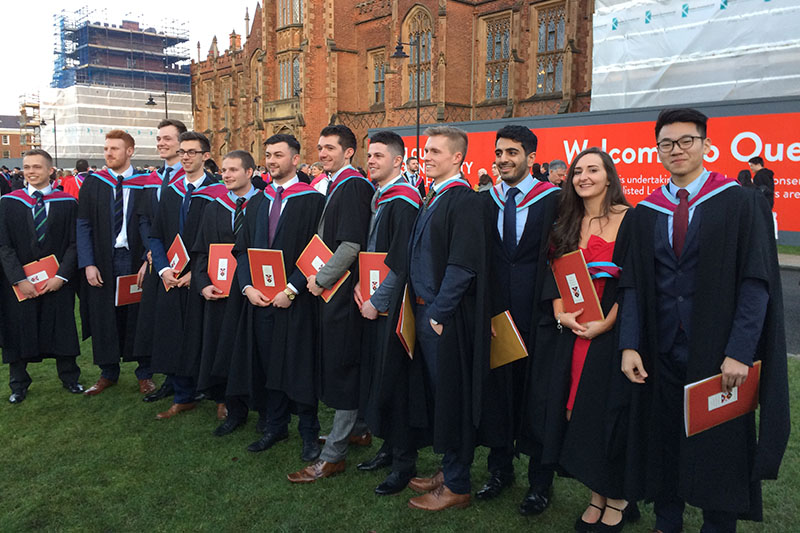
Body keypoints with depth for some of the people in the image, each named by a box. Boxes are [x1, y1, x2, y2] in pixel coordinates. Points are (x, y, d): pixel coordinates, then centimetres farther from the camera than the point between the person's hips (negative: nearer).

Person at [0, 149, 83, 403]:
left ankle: (69, 377, 24)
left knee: (61, 328, 8)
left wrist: (61, 276, -14)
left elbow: (74, 244, -3)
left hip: (57, 281, 0)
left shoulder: (67, 203, -1)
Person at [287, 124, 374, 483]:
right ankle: (358, 427, 33)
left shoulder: (353, 186, -15)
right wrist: (319, 276, 10)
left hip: (343, 291, -10)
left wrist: (321, 279, -14)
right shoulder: (336, 186, 15)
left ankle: (332, 456, 6)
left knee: (342, 367, -3)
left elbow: (351, 245, -23)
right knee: (342, 364, 18)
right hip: (331, 289, 10)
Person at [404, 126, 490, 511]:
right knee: (436, 392, 17)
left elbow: (462, 265, -20)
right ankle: (449, 470, 33)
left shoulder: (465, 200, -15)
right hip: (425, 311, 9)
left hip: (447, 318, -9)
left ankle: (456, 487, 17)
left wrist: (438, 314, -18)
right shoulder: (432, 199, 13)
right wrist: (422, 308, 10)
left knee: (451, 397, 2)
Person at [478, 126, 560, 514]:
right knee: (497, 389, 11)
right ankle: (500, 468, 28)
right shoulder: (486, 201, 9)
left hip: (536, 313, -4)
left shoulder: (553, 200, -4)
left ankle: (540, 482, 20)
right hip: (495, 312, 4)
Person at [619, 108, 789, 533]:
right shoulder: (644, 213, 7)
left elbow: (757, 282, -9)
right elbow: (633, 285, 5)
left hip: (718, 354, -3)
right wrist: (629, 344, -7)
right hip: (661, 353, 3)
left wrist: (739, 351, -17)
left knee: (719, 448, 9)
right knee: (664, 444, 12)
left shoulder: (741, 203, -3)